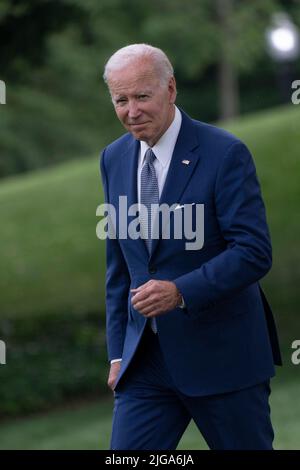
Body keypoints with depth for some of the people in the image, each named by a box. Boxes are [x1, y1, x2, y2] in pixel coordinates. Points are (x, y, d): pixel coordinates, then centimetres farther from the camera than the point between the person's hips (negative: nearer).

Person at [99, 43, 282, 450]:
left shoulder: (225, 153, -11)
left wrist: (181, 291, -26)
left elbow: (254, 252, -15)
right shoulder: (114, 159, 8)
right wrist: (118, 352, 11)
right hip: (145, 356, 5)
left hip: (220, 354, -5)